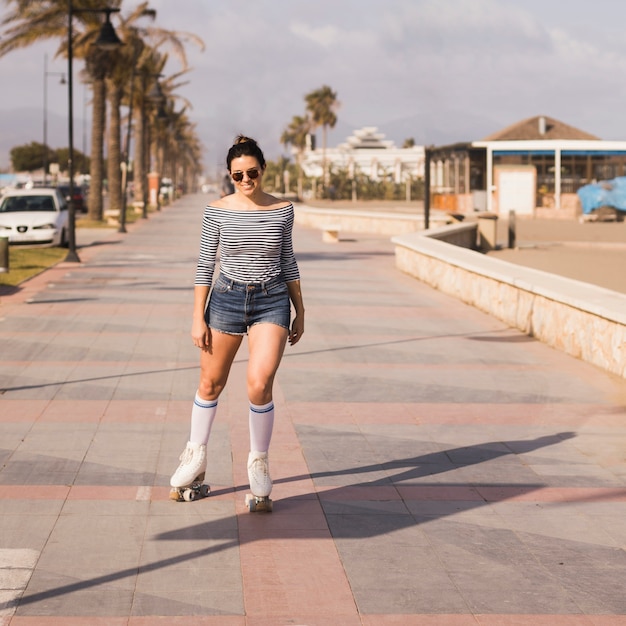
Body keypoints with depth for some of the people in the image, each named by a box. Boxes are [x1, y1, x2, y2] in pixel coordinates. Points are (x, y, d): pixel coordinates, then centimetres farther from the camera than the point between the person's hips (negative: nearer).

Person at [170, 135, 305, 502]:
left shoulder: (282, 210, 1)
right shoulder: (218, 212, -2)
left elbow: (288, 262, 10)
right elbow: (205, 264, 1)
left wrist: (300, 313, 10)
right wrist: (198, 318, -2)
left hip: (272, 302, 0)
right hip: (226, 299, 1)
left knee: (260, 384, -17)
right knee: (211, 383, 11)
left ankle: (259, 461, 4)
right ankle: (196, 457, 31)